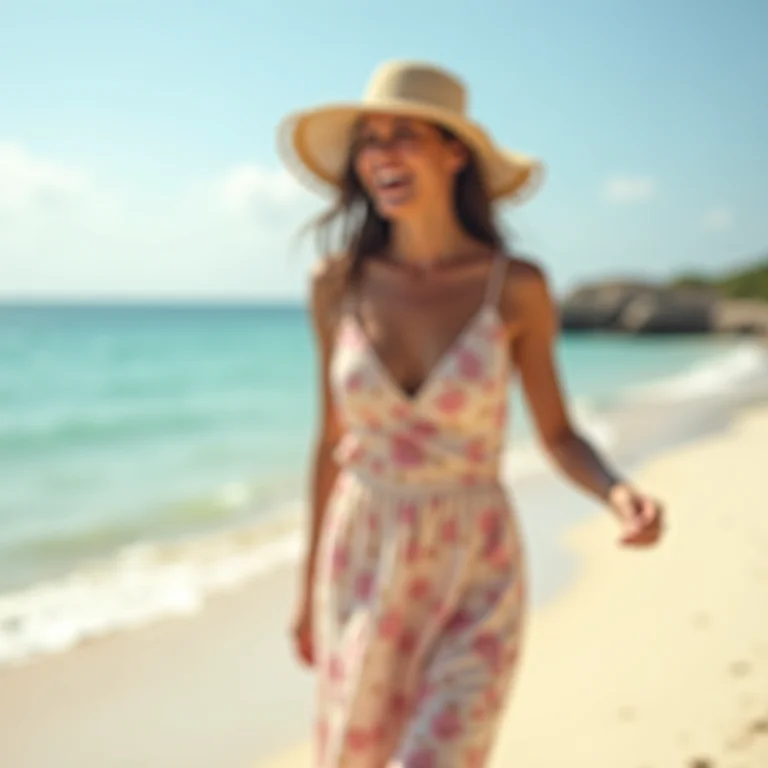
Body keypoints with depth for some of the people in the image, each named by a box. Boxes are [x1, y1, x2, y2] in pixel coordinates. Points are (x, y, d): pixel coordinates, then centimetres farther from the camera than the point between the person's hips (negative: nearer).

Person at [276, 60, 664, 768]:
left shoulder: (517, 288, -10)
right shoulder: (338, 284, -4)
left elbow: (559, 433, -1)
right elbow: (334, 437, 5)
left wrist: (619, 494, -23)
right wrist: (310, 584, 11)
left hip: (475, 585, -2)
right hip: (364, 573, 2)